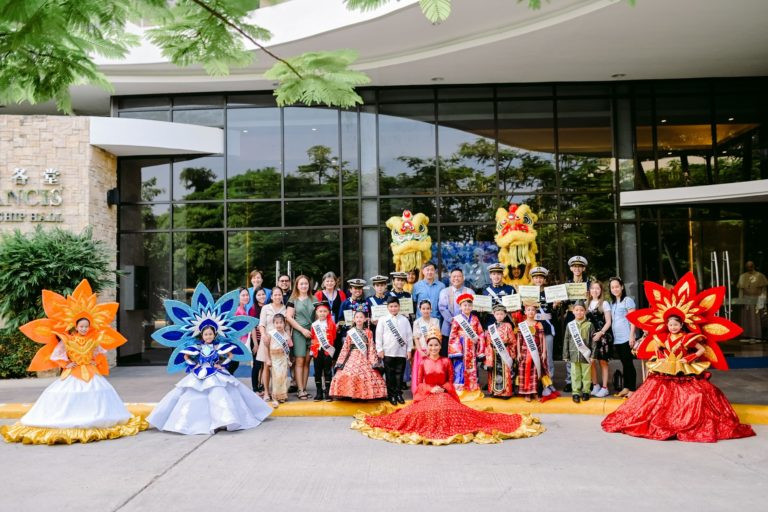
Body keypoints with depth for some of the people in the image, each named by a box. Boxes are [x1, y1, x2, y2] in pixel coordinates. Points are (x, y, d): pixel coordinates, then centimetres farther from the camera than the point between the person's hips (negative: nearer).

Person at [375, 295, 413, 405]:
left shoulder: (404, 320, 5)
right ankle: (391, 395, 11)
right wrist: (379, 349, -4)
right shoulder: (383, 320, 0)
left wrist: (409, 349, 3)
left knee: (399, 374, 6)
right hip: (388, 352, -1)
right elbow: (379, 335, 0)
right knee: (390, 374, 4)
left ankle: (398, 393, 16)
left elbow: (409, 335, 7)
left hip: (401, 352, 1)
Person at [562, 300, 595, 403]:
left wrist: (593, 355, -5)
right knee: (575, 375, 6)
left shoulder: (589, 325, -2)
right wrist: (565, 355, 5)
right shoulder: (570, 325, 3)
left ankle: (586, 391, 21)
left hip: (585, 355, -1)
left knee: (586, 374, 8)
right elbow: (566, 341, 6)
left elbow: (593, 341, -1)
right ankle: (576, 392, 13)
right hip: (574, 355, 1)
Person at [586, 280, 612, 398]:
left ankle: (604, 388, 5)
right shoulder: (588, 304, 12)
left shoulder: (604, 303, 1)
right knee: (591, 361, 2)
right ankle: (595, 386, 14)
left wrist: (600, 333, -15)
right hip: (590, 336, 4)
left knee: (603, 362, -1)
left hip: (602, 336, -4)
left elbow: (608, 322, -3)